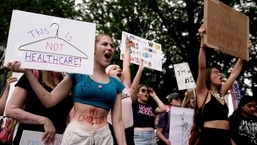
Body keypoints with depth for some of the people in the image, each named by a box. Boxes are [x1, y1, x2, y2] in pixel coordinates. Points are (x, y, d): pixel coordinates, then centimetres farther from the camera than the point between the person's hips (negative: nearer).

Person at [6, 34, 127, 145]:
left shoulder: (116, 84, 8)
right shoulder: (77, 74, 2)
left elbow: (117, 121, 5)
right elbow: (49, 100, -2)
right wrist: (27, 72, -8)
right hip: (76, 134, -2)